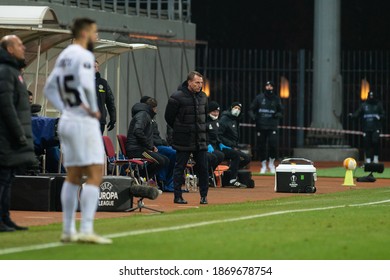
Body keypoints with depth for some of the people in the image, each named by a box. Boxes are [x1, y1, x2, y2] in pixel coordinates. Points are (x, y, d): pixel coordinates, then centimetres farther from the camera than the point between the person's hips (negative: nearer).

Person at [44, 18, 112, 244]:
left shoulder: (64, 56, 13)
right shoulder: (84, 56, -13)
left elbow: (50, 89, 20)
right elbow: (85, 85, -27)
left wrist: (64, 109, 15)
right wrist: (93, 110, -13)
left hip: (67, 121, 9)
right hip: (85, 123, -9)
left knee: (73, 177, 13)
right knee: (94, 176, -8)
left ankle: (68, 230, 13)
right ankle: (87, 230, -16)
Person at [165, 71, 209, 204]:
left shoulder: (203, 97, 9)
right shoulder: (177, 97, -10)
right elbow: (169, 117, -3)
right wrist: (179, 129, 5)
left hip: (200, 140, 5)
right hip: (183, 141, -5)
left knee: (203, 168, 1)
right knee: (180, 168, 1)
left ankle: (204, 196, 9)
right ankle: (178, 196, 7)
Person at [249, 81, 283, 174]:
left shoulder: (276, 99, 8)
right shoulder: (259, 98, 6)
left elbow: (281, 112, 11)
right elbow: (251, 109, 7)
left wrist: (277, 115, -12)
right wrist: (253, 116, -14)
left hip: (272, 126, -1)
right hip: (261, 126, 1)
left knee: (273, 144, -14)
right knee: (261, 146, 2)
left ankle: (271, 163, 9)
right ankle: (263, 165, 17)